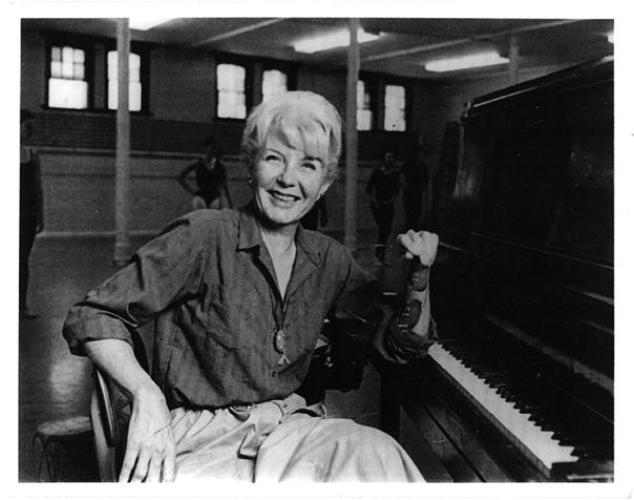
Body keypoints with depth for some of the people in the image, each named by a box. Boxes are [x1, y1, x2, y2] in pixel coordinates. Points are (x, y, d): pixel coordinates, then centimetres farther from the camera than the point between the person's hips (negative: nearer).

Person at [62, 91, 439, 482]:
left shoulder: (328, 259, 7)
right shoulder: (205, 235, -10)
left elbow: (404, 346, 13)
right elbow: (92, 317, -8)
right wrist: (147, 398, -23)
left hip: (287, 426, 4)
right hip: (201, 434, -3)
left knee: (376, 453, -26)